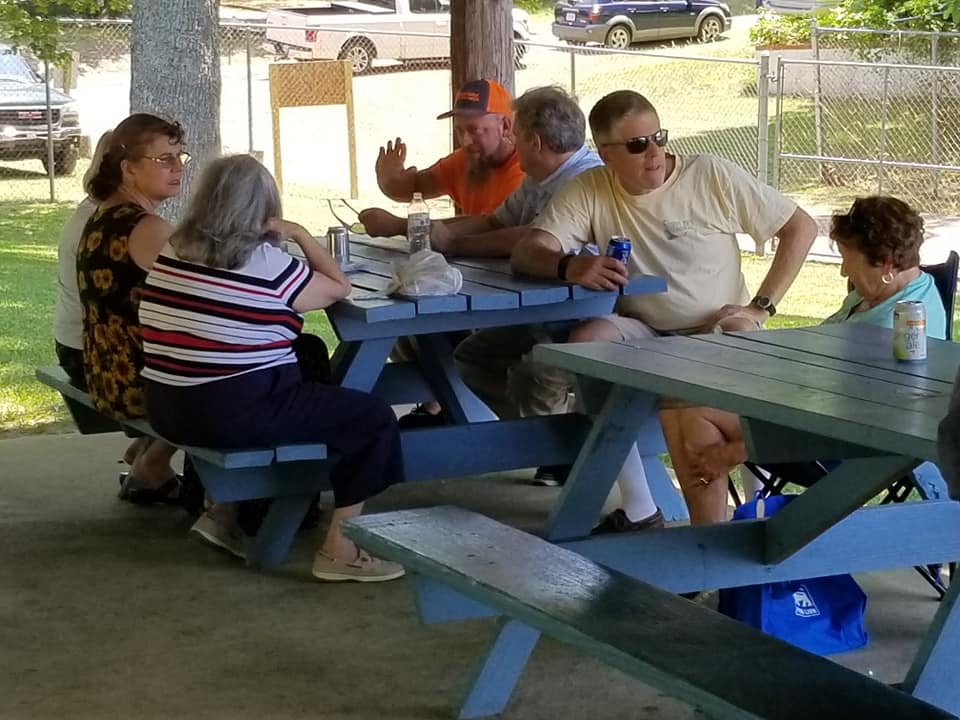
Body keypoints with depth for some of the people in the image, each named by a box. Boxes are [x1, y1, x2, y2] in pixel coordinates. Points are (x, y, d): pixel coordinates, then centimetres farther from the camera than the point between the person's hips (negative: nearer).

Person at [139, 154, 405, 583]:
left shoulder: (173, 252, 6)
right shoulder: (265, 264, -12)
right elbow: (339, 287, 2)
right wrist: (300, 234, 12)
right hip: (233, 415, -8)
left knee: (310, 388, 34)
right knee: (374, 418, 3)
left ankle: (227, 513, 28)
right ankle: (339, 551, 5)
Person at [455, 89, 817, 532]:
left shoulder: (711, 177, -4)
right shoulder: (588, 191, 0)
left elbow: (801, 228, 1)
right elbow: (527, 252, -14)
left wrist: (759, 309, -8)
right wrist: (570, 266, -38)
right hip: (640, 337, 2)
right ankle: (638, 512, -25)